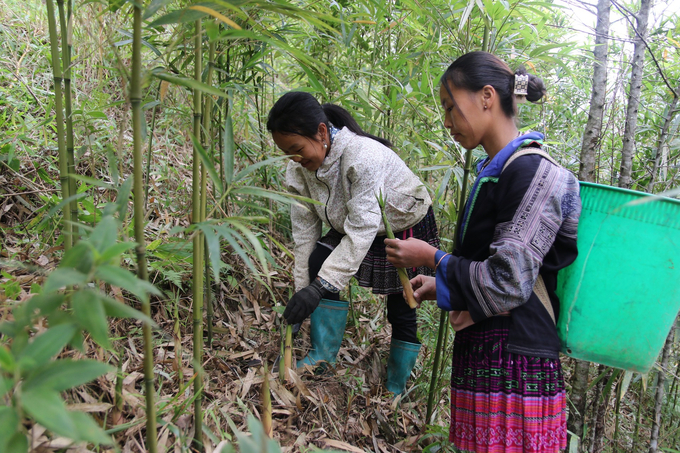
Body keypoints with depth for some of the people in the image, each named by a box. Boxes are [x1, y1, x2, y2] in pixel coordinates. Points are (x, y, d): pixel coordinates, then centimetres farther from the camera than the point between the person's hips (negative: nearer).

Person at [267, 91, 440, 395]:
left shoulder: (364, 156, -38)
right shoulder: (299, 168, -16)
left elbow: (363, 229, -40)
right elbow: (305, 232, -11)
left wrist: (319, 287, -43)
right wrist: (301, 291, -12)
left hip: (408, 229, -5)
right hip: (352, 227, 6)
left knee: (401, 312, 1)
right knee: (318, 261, -20)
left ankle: (395, 391, 21)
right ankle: (323, 355, -8)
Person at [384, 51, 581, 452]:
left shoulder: (532, 171, -15)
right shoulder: (497, 171, 14)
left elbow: (509, 283, -20)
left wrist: (434, 258, -8)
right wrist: (442, 287, 16)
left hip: (514, 370, -8)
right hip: (483, 357, 9)